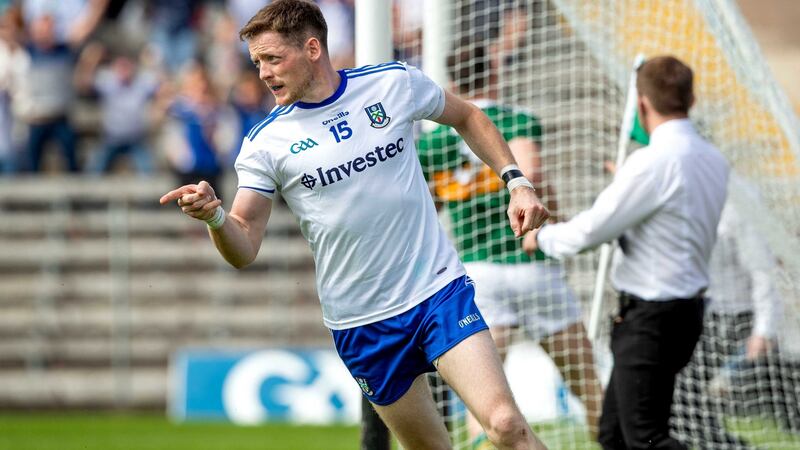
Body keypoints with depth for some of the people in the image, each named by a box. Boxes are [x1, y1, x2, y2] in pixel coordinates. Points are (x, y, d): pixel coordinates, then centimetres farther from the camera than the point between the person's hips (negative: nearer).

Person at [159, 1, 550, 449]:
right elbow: (244, 250, -6)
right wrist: (214, 216, -27)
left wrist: (516, 181, 6)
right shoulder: (265, 144, -4)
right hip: (360, 323, 1)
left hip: (439, 290, -1)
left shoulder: (396, 83, -2)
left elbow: (468, 117, 16)